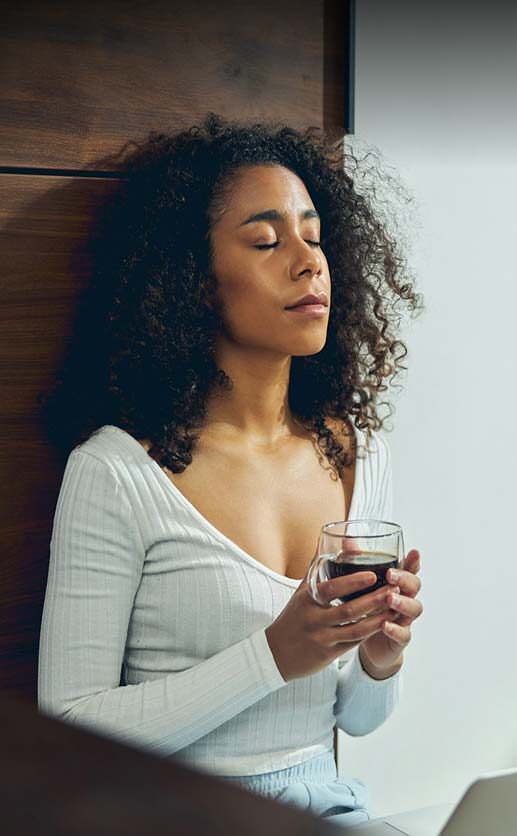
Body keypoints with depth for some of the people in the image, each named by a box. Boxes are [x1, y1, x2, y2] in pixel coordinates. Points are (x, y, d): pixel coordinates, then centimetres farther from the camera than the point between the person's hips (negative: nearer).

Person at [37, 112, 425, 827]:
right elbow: (68, 730, -14)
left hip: (329, 803, 4)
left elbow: (356, 717, 11)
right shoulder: (116, 472, -14)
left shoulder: (359, 454, 3)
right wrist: (274, 655, -22)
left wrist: (380, 660, -12)